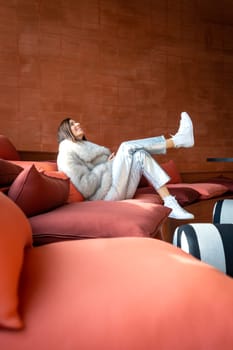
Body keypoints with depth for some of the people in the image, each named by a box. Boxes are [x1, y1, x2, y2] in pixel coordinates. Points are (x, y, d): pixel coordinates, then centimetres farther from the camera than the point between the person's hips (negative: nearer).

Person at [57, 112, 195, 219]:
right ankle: (178, 139, -6)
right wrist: (107, 165, -9)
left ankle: (171, 204, -15)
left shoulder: (85, 145, 28)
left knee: (141, 155, -7)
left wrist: (111, 161, 4)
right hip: (106, 194, -9)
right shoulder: (67, 153, -4)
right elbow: (85, 188, -17)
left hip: (119, 190, 9)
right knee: (127, 147, -11)